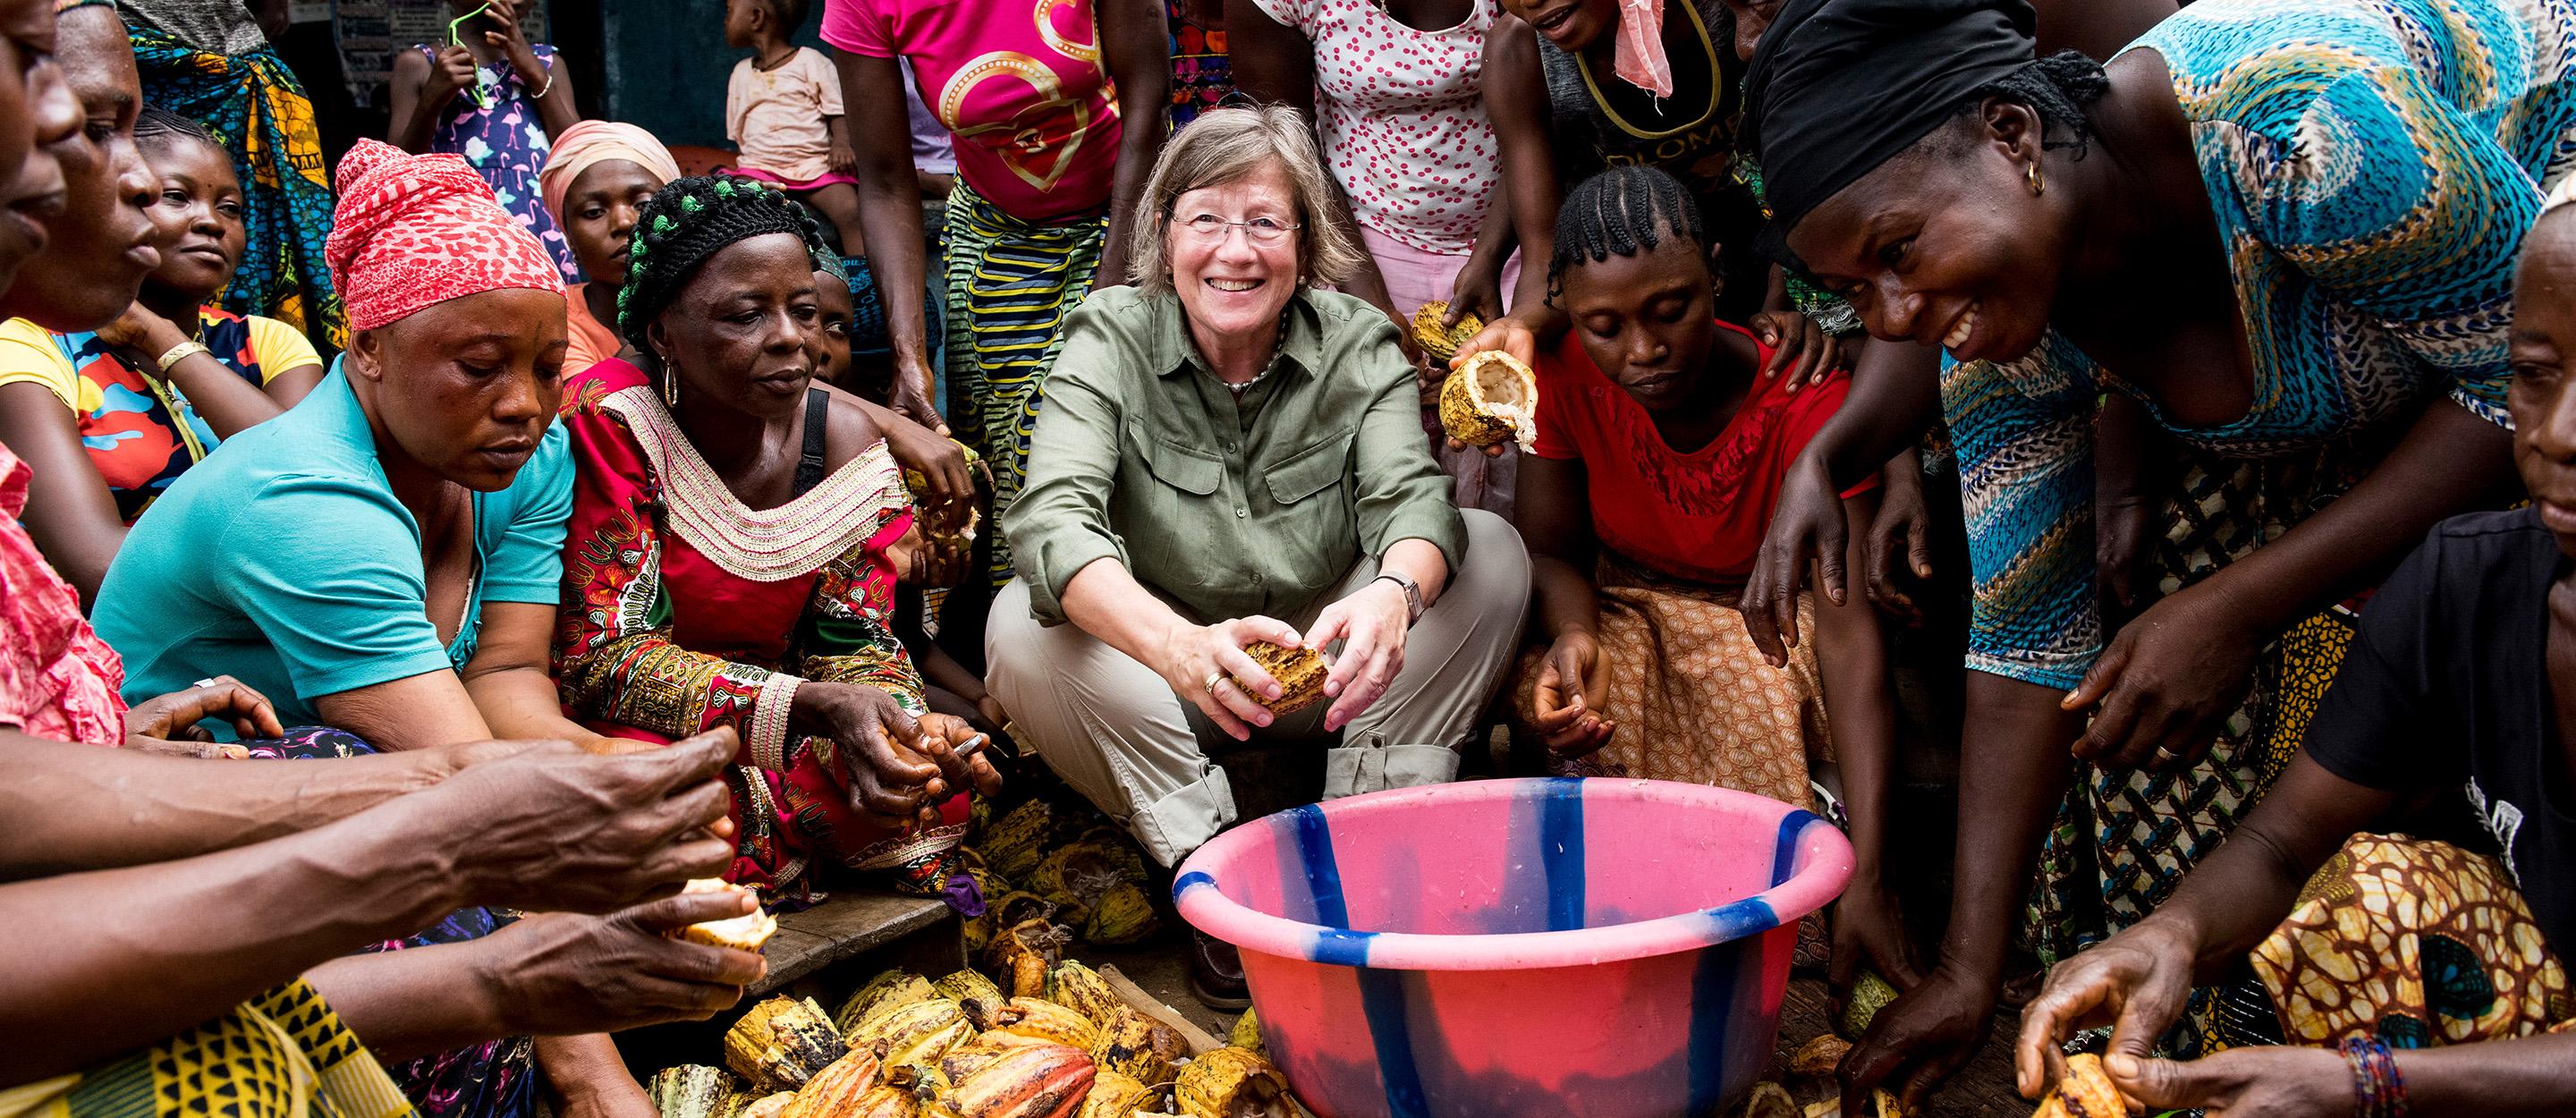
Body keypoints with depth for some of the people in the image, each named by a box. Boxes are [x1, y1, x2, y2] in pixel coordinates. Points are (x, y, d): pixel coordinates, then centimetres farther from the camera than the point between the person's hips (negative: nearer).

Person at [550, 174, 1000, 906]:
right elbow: (599, 658, -24)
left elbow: (852, 645, -2)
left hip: (778, 740, 4)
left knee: (929, 786, -22)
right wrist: (815, 705, -35)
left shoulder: (845, 440, -5)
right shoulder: (609, 425, -20)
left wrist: (908, 726, -28)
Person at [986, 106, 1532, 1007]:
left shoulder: (1357, 344, -8)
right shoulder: (1111, 339, -14)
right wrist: (1184, 646, -51)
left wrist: (1393, 595, -51)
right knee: (1024, 628, -29)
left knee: (1492, 554, -18)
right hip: (1160, 673, -1)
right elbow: (1054, 518, -30)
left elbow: (1413, 497, -24)